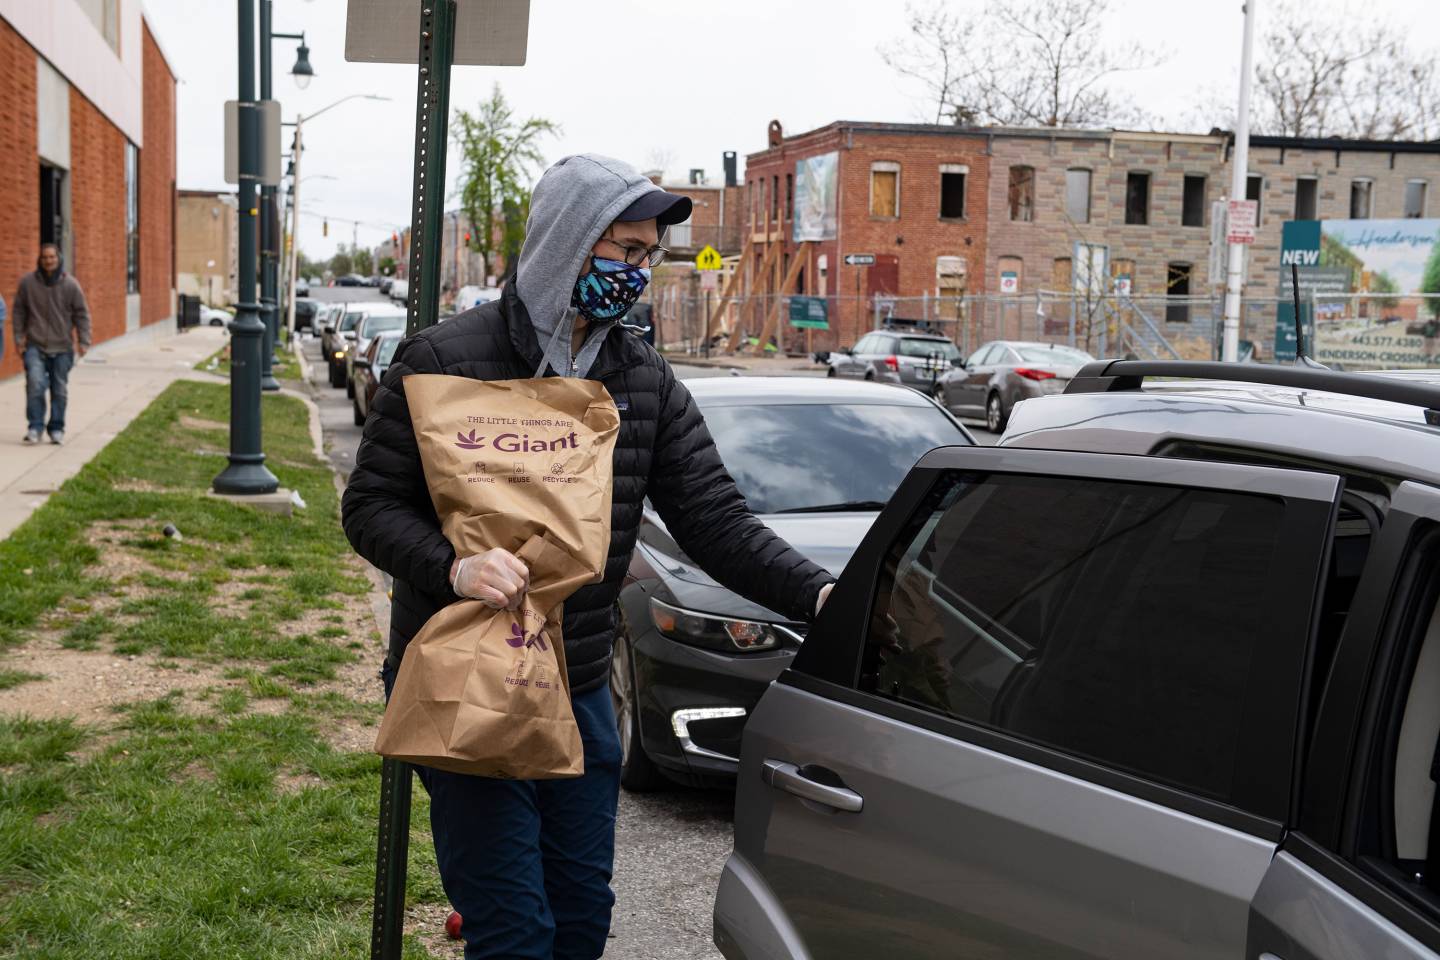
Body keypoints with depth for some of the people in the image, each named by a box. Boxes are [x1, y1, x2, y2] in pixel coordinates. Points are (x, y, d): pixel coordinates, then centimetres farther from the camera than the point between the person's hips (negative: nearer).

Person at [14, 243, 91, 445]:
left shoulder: (71, 284, -1)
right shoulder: (27, 282, 0)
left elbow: (82, 314, 3)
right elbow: (19, 311, 7)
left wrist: (83, 341, -4)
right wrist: (19, 338, 2)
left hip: (62, 347, 1)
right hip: (35, 346, -1)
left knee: (60, 390, 5)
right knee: (35, 384, -16)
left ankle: (56, 429, 17)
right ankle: (35, 427, -8)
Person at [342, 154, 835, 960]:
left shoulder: (647, 381, 3)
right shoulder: (444, 362, -10)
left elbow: (716, 520, -4)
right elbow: (372, 504, -7)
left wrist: (816, 593, -21)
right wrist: (454, 566, -27)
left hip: (582, 695, 5)